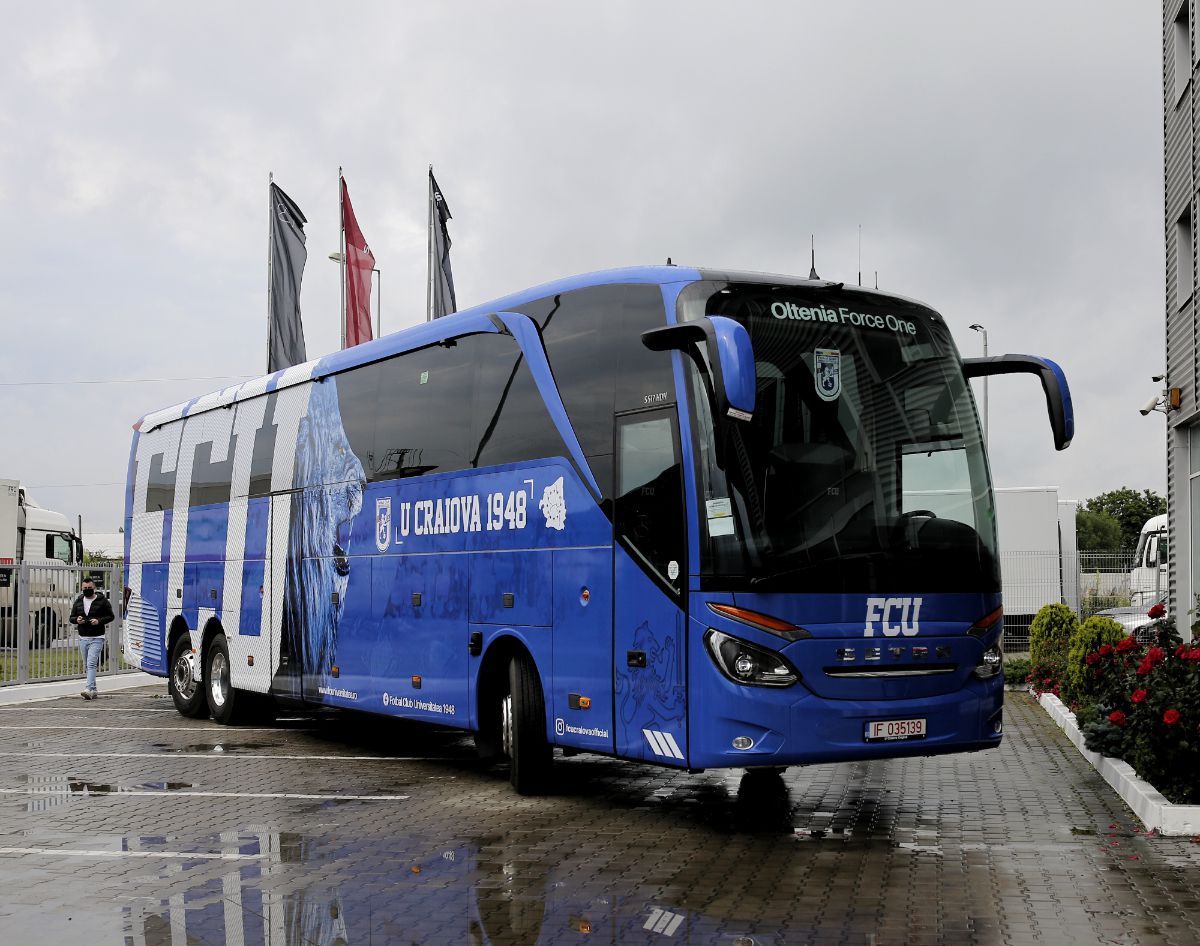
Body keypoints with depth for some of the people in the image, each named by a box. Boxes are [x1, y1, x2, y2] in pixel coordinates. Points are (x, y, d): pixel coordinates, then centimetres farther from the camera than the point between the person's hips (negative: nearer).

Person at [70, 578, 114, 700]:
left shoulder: (102, 601, -2)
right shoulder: (78, 602, 11)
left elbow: (110, 616, 0)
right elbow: (71, 617, 16)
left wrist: (99, 621, -17)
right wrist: (76, 620, -8)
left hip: (97, 638, -6)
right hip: (83, 638, 6)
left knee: (91, 664, -18)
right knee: (87, 665, 11)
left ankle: (89, 689, -27)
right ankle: (93, 690, 20)